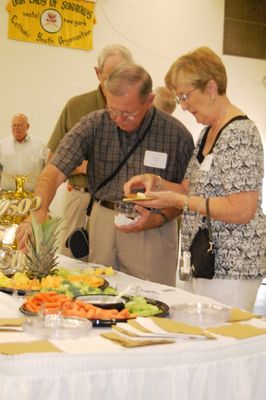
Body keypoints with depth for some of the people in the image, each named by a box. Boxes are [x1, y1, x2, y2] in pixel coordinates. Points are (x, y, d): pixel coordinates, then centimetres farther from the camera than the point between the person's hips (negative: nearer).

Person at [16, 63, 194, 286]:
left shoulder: (177, 135, -10)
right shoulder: (94, 125, -6)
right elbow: (55, 172, -14)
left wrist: (159, 219, -18)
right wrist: (39, 213, -31)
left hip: (152, 231, -2)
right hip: (102, 223, 2)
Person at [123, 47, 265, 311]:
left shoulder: (240, 133, -16)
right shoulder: (207, 132, 13)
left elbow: (242, 211, -21)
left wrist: (178, 201, -18)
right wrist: (155, 182, 2)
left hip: (230, 269, -9)